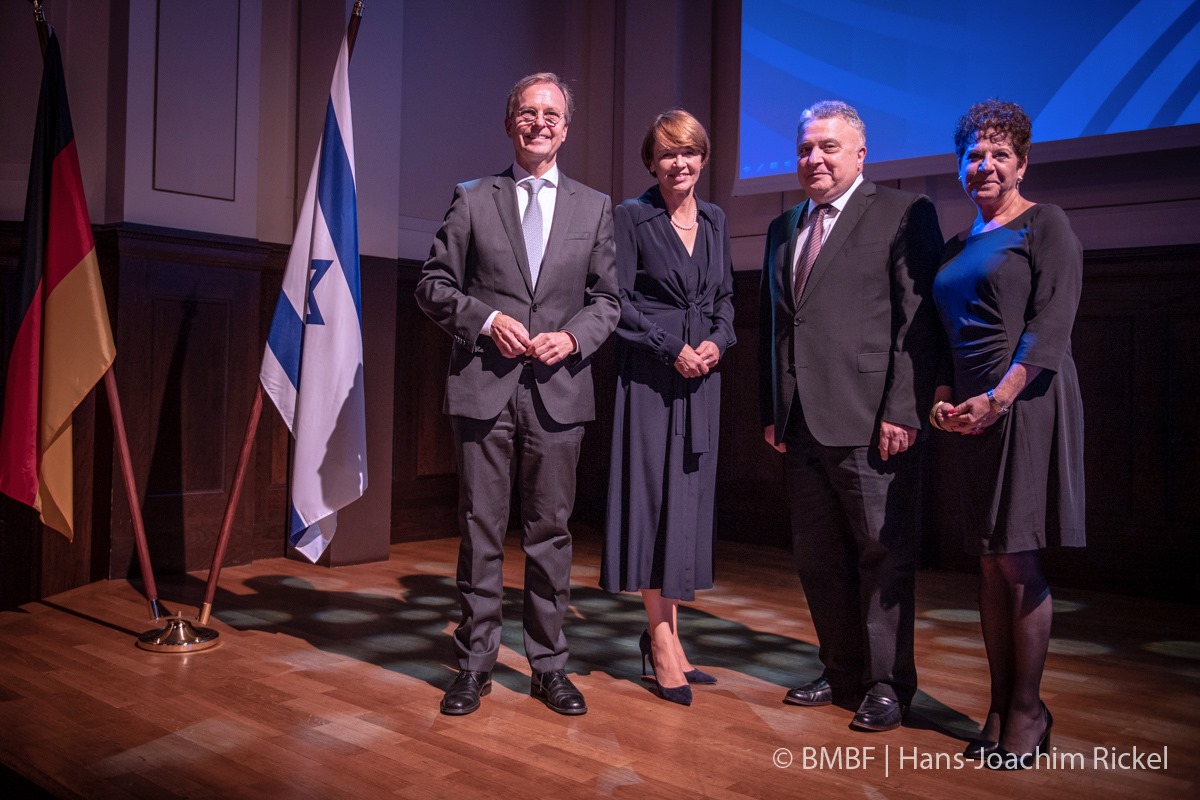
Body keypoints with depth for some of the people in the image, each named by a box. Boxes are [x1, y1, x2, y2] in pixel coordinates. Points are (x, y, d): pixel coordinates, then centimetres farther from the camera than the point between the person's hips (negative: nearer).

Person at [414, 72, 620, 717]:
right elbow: (433, 285, 6)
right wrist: (486, 319, -10)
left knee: (550, 532, 7)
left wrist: (572, 336, -8)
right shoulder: (472, 200, 8)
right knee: (480, 531, 5)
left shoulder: (594, 208, 12)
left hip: (557, 391, 1)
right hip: (483, 389, -1)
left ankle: (549, 665, 20)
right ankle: (474, 664, 19)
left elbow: (607, 298, 11)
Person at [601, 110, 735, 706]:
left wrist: (717, 342, -3)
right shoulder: (631, 217, -1)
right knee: (652, 496, -3)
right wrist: (673, 349, -14)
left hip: (701, 377, 5)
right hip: (649, 374, -5)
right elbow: (620, 300, -6)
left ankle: (667, 632, 17)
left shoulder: (715, 220, 15)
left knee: (690, 500, 6)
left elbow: (726, 296, 16)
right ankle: (662, 640, 6)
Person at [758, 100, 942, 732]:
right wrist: (771, 411, 12)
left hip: (870, 422, -6)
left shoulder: (904, 213, -1)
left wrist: (903, 411, -15)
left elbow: (920, 321, -8)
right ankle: (842, 672, 28)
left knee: (883, 555, 4)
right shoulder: (783, 228, 18)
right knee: (817, 558, 13)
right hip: (801, 424, 7)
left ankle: (887, 684, 18)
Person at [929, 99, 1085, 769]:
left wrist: (998, 397, -19)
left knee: (1018, 563, -4)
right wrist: (942, 397, 3)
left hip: (1025, 406, -6)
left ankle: (1028, 711, 10)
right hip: (971, 415, 6)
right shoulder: (957, 248, 18)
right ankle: (1000, 706, 17)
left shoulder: (1045, 224, 0)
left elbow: (1052, 322, -11)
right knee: (991, 565, 8)